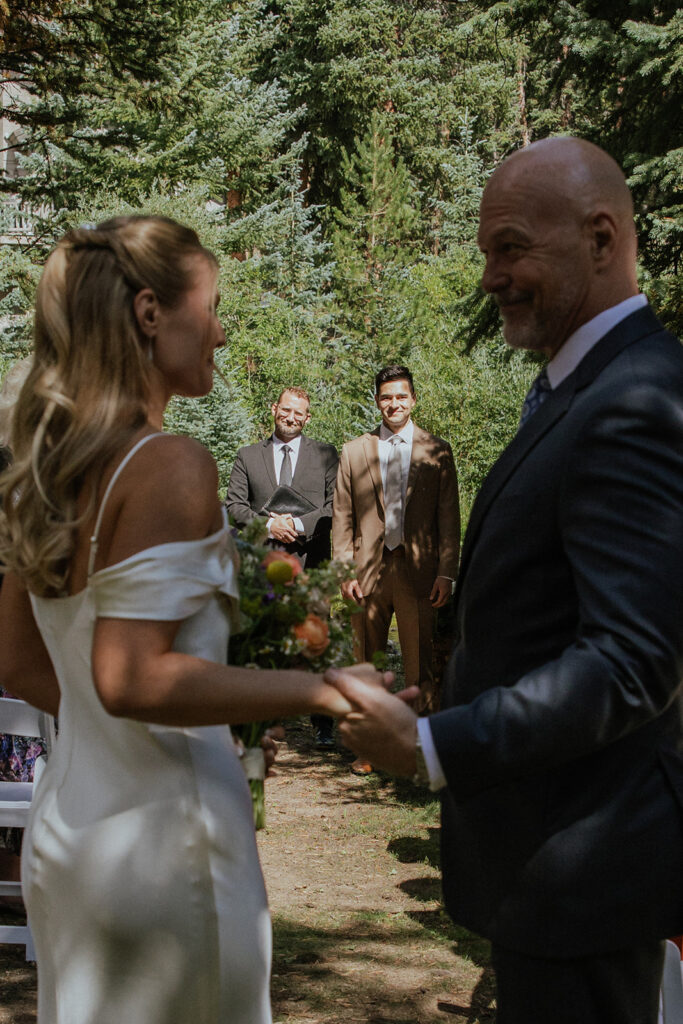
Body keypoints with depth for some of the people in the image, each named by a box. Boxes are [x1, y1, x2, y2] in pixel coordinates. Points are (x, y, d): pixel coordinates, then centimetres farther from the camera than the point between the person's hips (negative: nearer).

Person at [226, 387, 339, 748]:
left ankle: (323, 725, 5)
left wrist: (298, 524, -11)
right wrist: (268, 525, -9)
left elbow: (337, 504, 1)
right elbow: (233, 505, 7)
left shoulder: (325, 454, 10)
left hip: (310, 560, -1)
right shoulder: (248, 456, 13)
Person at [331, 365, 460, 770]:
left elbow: (449, 518, 3)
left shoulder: (436, 451, 6)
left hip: (418, 570, -1)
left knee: (420, 665, 2)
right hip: (369, 570, 2)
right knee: (366, 665, 7)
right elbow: (342, 518, 8)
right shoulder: (354, 452, 9)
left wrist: (446, 573, -4)